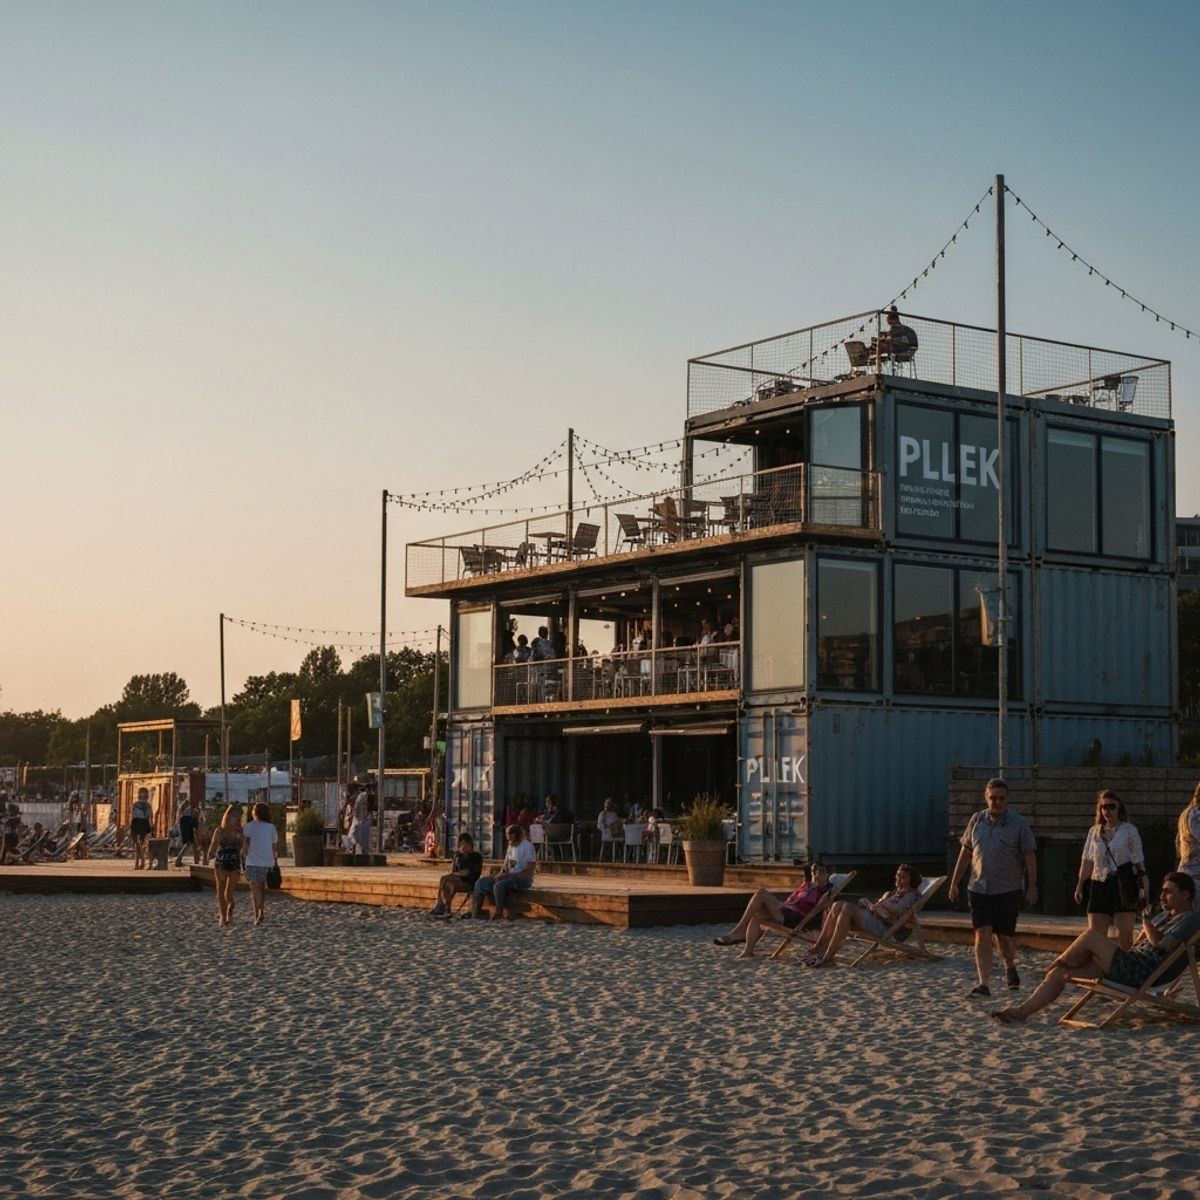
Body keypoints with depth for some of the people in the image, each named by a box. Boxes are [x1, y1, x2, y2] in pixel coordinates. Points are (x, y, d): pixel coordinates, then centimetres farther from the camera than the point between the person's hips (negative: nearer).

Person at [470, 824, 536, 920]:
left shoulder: (527, 847, -13)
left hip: (523, 880, -9)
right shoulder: (511, 846, 14)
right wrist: (501, 874, -6)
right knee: (481, 882, -3)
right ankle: (475, 910, -7)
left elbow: (528, 872, -19)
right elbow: (505, 866, 18)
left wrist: (509, 875, -23)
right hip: (510, 877, 9)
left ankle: (499, 912, -22)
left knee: (499, 885, -35)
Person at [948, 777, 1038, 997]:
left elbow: (1030, 856, -4)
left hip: (1008, 890, -2)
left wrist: (1032, 886, -11)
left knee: (1004, 936, 5)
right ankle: (984, 984, -9)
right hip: (979, 889, 2)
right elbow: (965, 853, 12)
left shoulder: (1019, 823, -3)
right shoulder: (977, 820, 6)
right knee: (982, 936, -7)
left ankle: (1010, 967, 36)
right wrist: (954, 883, 13)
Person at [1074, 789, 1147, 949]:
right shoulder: (1094, 832, 11)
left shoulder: (1129, 831, 1)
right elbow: (1087, 861, 12)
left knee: (1124, 935, -2)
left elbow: (1139, 861, 1)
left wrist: (1144, 887, -5)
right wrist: (1080, 885, 8)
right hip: (1099, 886, 3)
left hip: (1123, 885, -3)